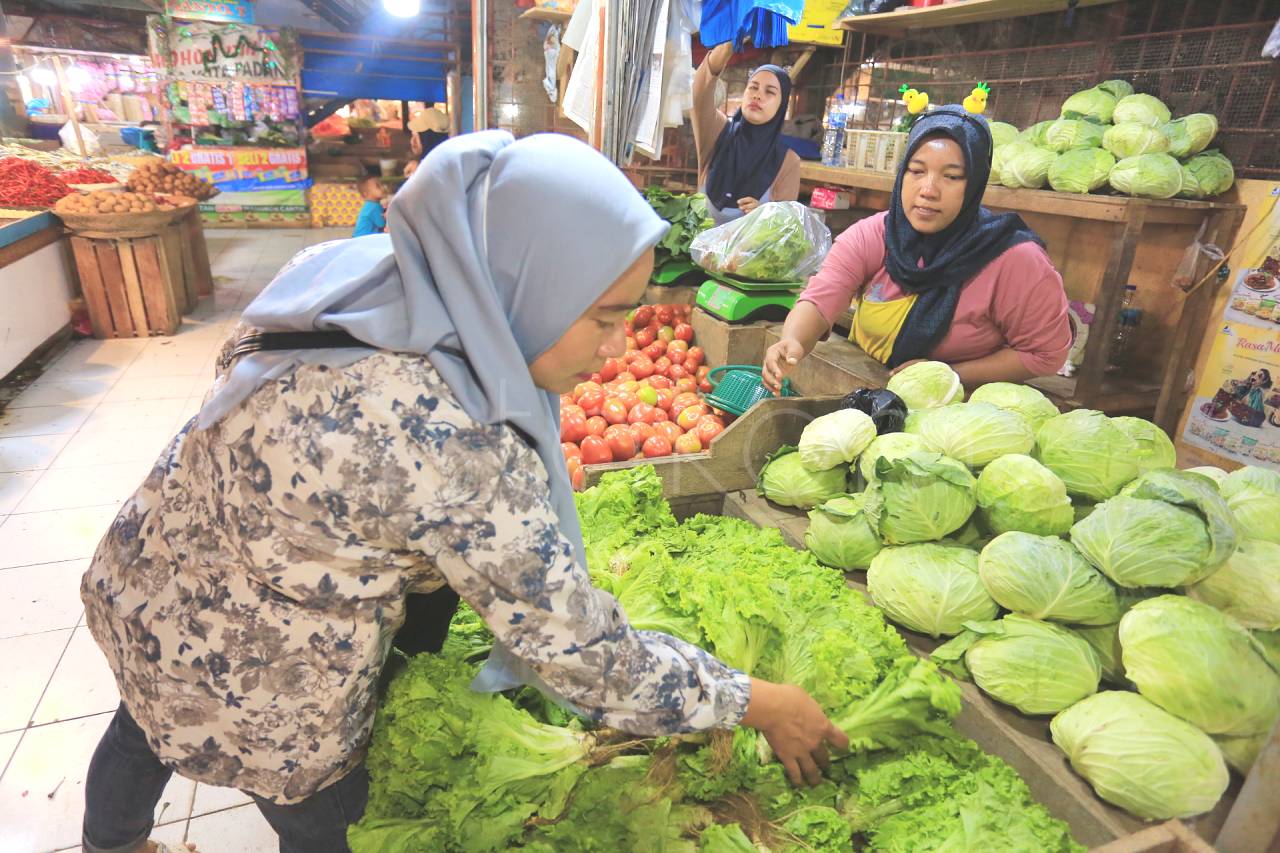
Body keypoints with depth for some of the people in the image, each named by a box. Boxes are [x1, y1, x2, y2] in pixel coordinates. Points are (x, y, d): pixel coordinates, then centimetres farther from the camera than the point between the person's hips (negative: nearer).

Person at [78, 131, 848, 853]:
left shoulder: (376, 288, -15)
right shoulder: (454, 451, -39)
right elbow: (588, 660, -30)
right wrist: (765, 705, -17)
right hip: (243, 690, -7)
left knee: (146, 729, 36)